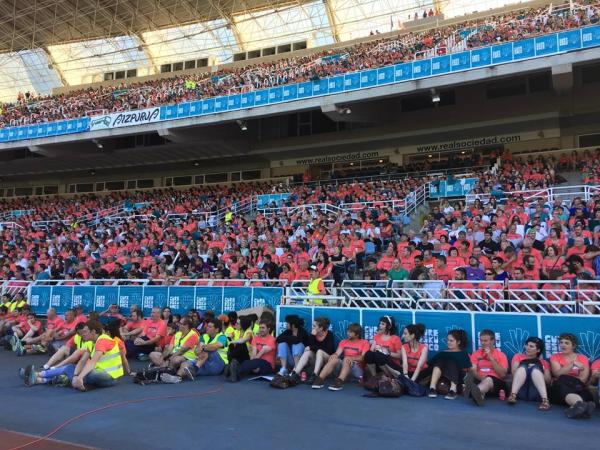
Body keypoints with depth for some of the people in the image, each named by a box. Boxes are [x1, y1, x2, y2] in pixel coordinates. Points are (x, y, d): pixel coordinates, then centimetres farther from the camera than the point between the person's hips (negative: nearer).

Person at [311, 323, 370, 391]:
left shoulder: (364, 343, 0)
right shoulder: (344, 342, 14)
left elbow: (364, 357, -15)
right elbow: (337, 353, 0)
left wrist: (352, 358, -34)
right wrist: (334, 355, -24)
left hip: (358, 369, -4)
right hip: (344, 365, 4)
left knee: (347, 359, -34)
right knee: (333, 359, -26)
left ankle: (339, 381, -52)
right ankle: (319, 379, -38)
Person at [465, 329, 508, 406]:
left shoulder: (501, 355, 12)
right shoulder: (475, 354, 17)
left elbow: (503, 375, -2)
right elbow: (473, 371, 1)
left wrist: (491, 358, -7)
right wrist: (482, 378, -20)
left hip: (496, 383, -2)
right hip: (480, 380, 2)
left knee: (488, 380, -38)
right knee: (470, 378, -33)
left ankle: (476, 392, -71)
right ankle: (480, 394, -66)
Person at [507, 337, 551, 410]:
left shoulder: (544, 362, 23)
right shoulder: (518, 356, 21)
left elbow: (548, 380, 8)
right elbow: (514, 372, 4)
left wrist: (535, 371, -6)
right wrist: (526, 369, -11)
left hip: (535, 394, 0)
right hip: (520, 392, 0)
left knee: (535, 368, -22)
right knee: (523, 366, -23)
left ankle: (545, 400, -42)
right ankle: (513, 395, -45)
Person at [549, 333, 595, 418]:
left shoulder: (583, 358, 14)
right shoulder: (555, 357, 13)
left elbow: (583, 379, -1)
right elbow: (558, 374, -8)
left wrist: (566, 378, -9)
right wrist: (573, 364, -19)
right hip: (559, 389, -2)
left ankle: (577, 406, -66)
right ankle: (582, 405, -66)